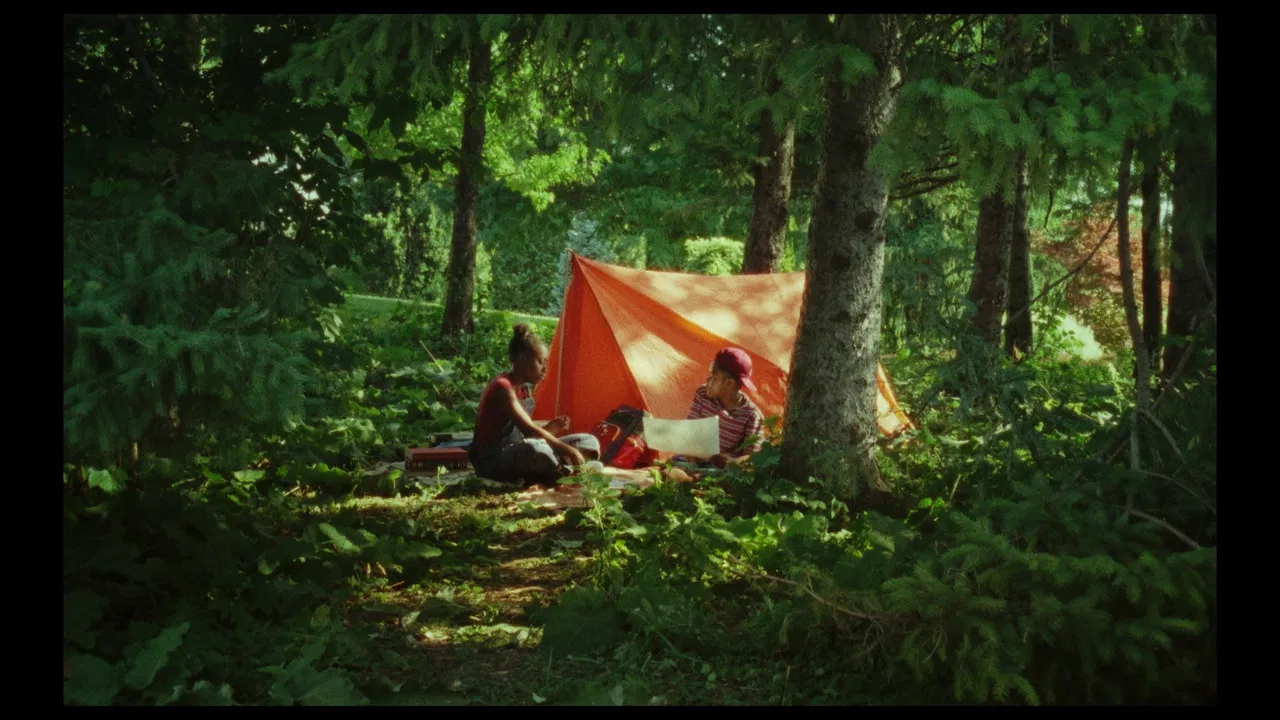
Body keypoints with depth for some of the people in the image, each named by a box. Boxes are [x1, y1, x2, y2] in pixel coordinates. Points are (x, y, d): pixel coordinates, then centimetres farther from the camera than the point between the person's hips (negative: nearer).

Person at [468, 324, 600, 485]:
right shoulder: (502, 388, -18)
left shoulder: (525, 390, 11)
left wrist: (550, 429, -3)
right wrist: (567, 450, -27)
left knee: (589, 441, 4)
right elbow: (529, 431, -27)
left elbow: (524, 434, 13)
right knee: (536, 449, -43)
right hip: (491, 461, -9)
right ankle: (568, 474, -16)